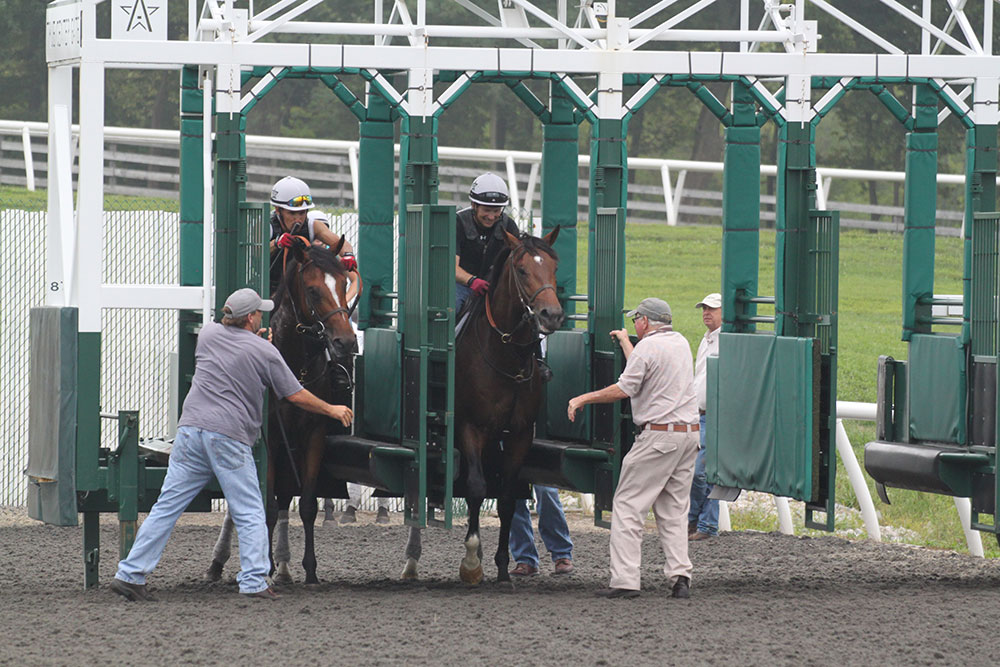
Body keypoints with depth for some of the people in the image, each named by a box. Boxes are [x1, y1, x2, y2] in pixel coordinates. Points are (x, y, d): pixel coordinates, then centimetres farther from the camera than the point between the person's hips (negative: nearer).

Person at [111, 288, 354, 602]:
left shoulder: (208, 334, 12)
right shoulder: (264, 352, 0)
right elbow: (296, 396, 7)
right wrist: (332, 410, 21)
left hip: (191, 429, 4)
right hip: (230, 437, -4)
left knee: (167, 506, 6)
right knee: (249, 514, 3)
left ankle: (130, 574, 3)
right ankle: (254, 582, -5)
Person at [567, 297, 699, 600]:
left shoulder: (647, 347, -10)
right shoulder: (680, 343, 15)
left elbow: (623, 389, -13)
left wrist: (582, 399, -2)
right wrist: (625, 342, 46)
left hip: (658, 435, -8)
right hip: (689, 433, 8)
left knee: (628, 506, -3)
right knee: (672, 511, 12)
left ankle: (624, 580, -10)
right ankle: (680, 577, 1)